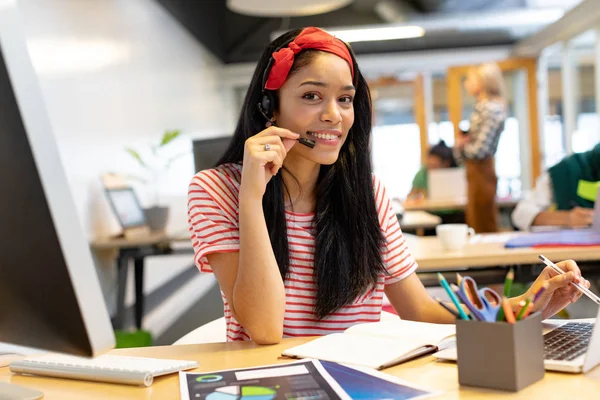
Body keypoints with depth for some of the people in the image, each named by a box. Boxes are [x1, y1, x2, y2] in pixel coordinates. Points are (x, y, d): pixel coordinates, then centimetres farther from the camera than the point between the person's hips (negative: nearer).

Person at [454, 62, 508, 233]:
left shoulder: (491, 109, -15)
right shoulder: (481, 107, 12)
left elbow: (479, 149, -20)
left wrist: (461, 147, -2)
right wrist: (462, 143, -5)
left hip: (481, 172, -9)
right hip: (475, 171, 9)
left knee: (484, 229, -2)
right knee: (474, 222, 15)